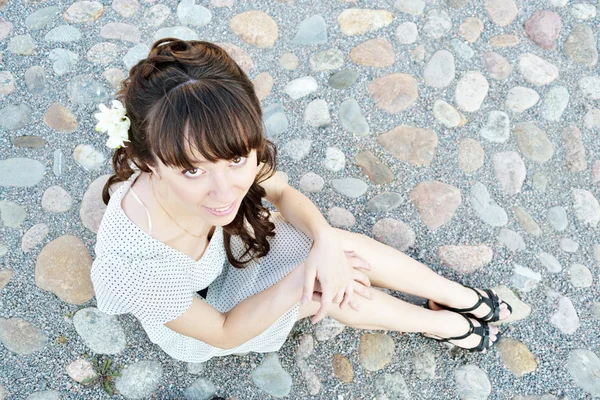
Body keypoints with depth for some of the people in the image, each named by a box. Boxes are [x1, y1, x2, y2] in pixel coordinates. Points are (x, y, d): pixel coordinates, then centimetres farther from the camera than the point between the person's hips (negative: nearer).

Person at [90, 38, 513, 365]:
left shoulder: (227, 147, -35)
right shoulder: (135, 267, -45)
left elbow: (283, 193, -12)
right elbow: (223, 333, -26)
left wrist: (324, 240, -31)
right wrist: (301, 280, -32)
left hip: (227, 243, 4)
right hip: (194, 306, -3)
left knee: (342, 244, -10)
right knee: (331, 294, -13)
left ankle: (460, 297, 17)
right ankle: (446, 324, 16)